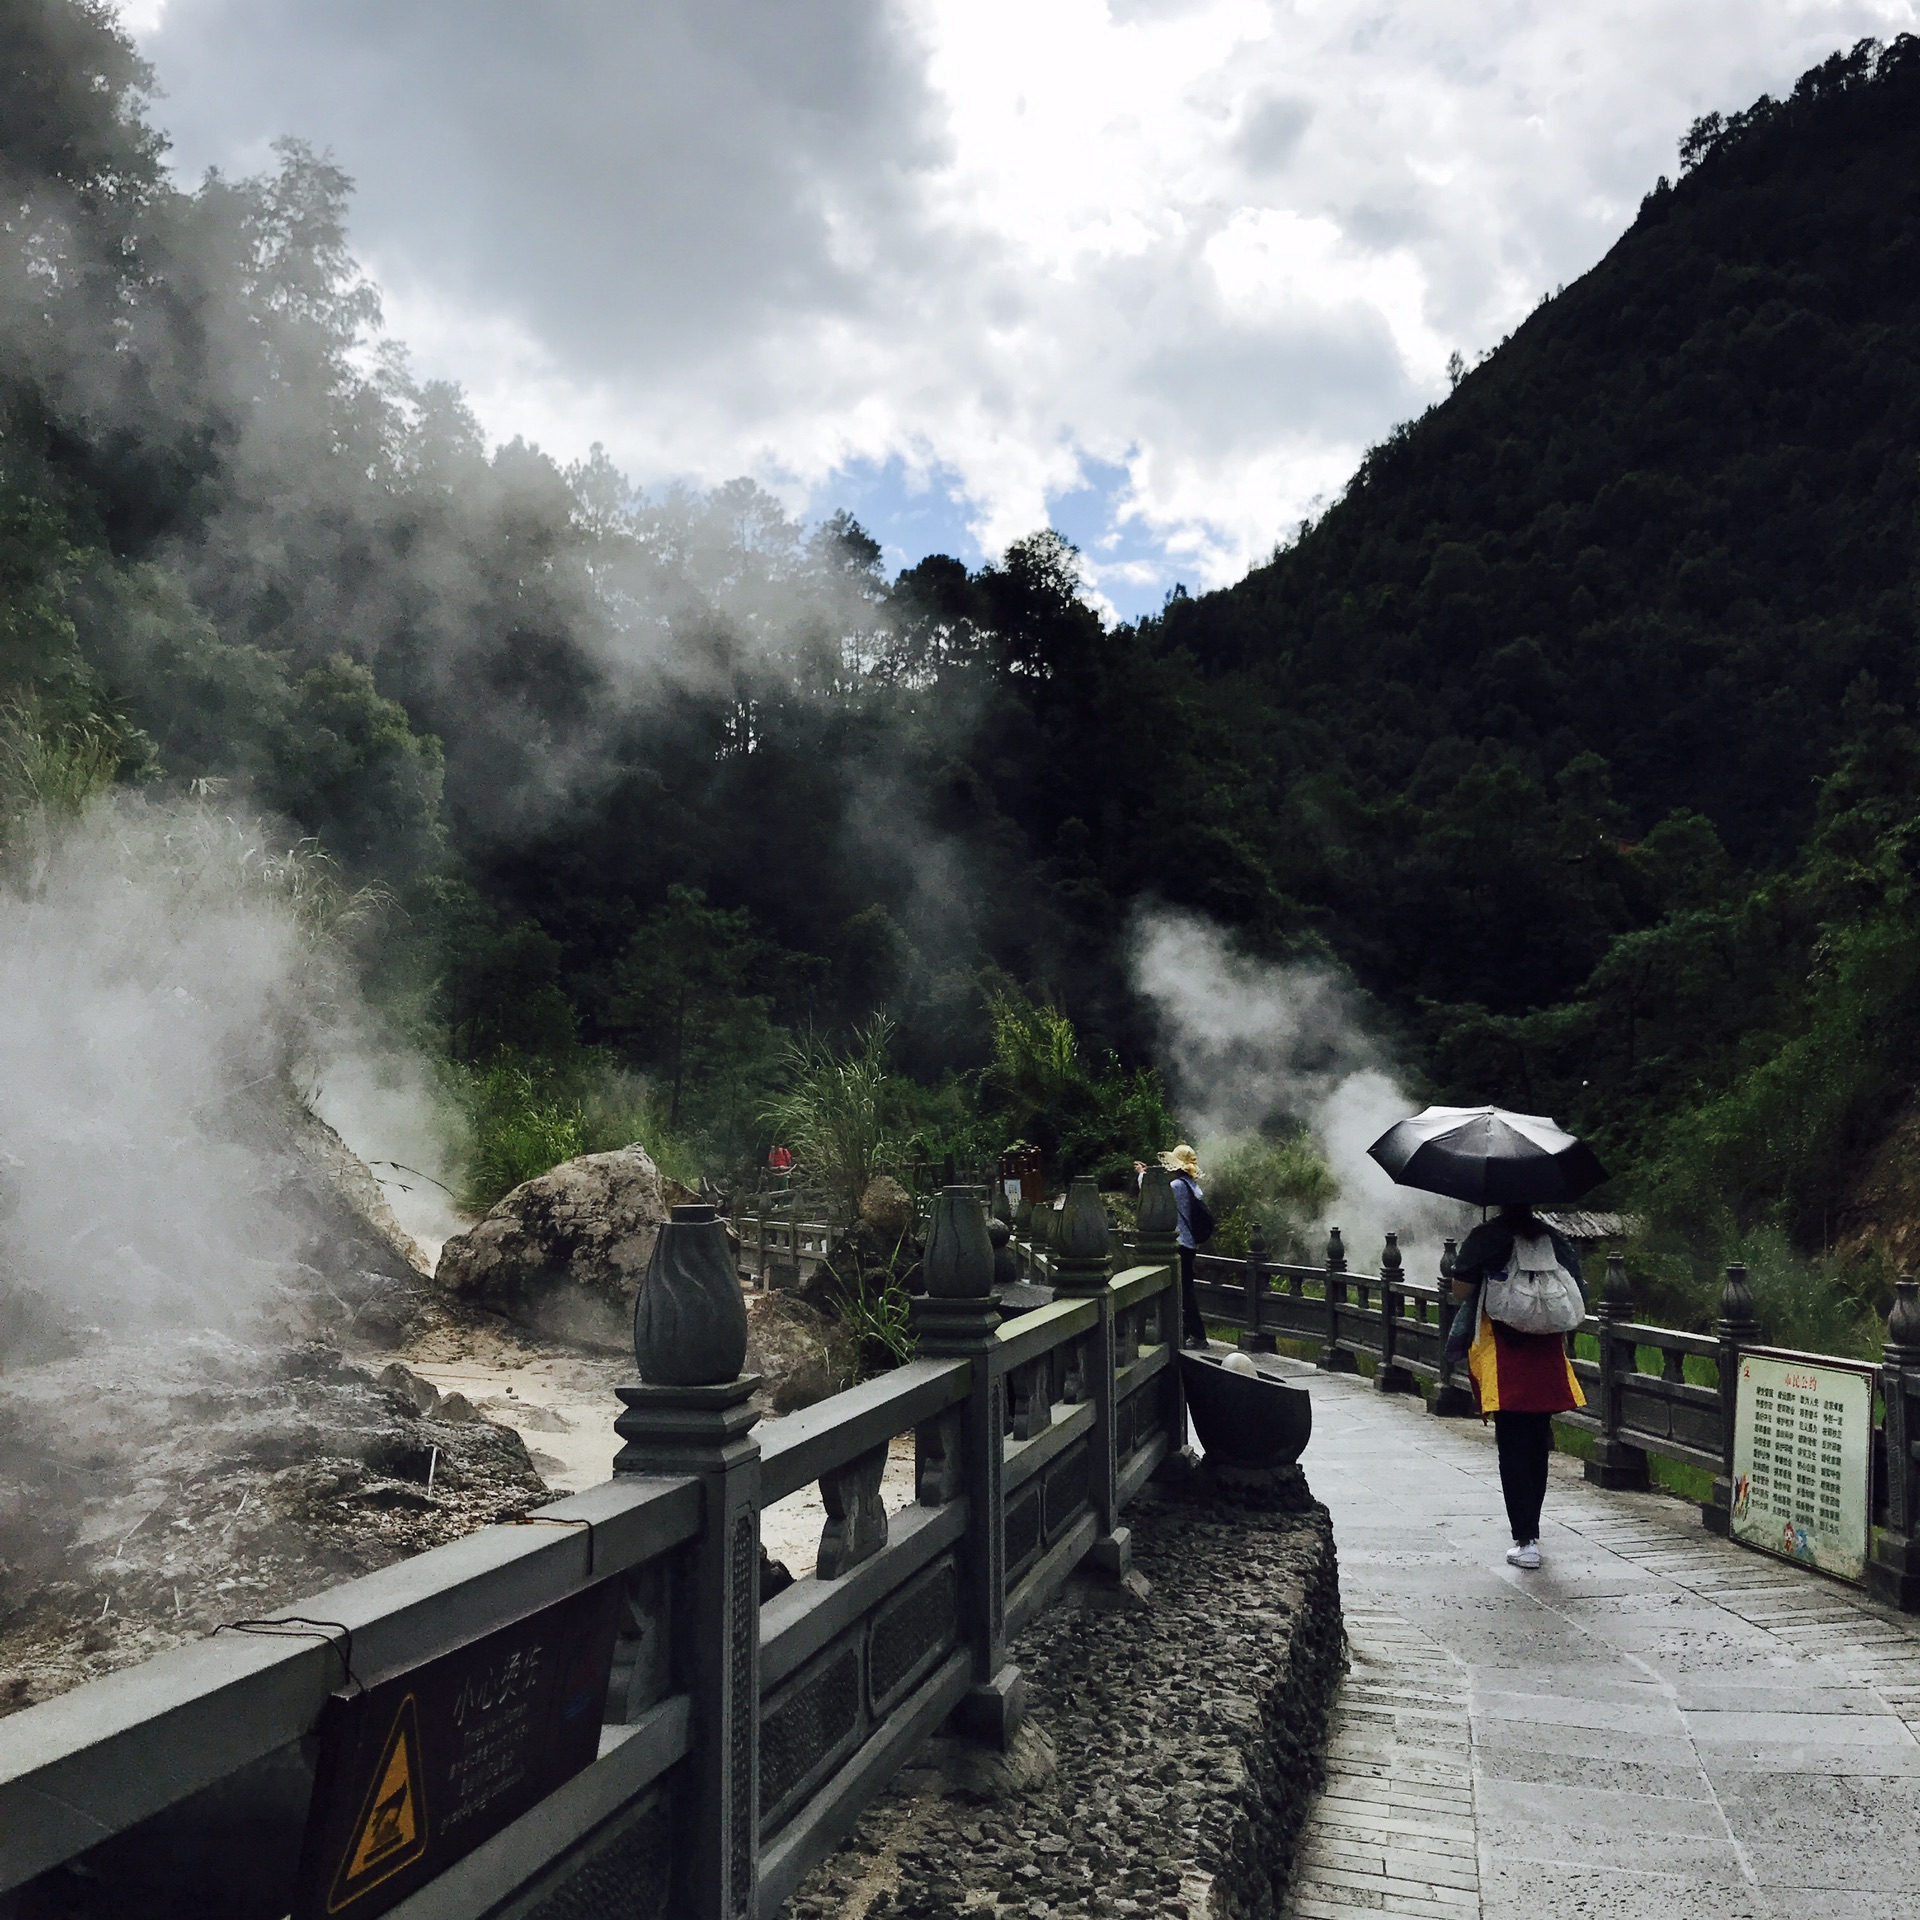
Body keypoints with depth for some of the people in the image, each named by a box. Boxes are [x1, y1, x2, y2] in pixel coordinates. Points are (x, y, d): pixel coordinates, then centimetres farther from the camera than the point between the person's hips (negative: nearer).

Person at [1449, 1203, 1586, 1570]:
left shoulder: (1485, 1237, -8)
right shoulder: (1556, 1239, 5)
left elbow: (1460, 1290, -10)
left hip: (1502, 1355, -4)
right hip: (1546, 1355, 4)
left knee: (1512, 1447, -2)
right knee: (1537, 1444, 16)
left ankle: (1525, 1541, -7)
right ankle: (1530, 1532, 25)